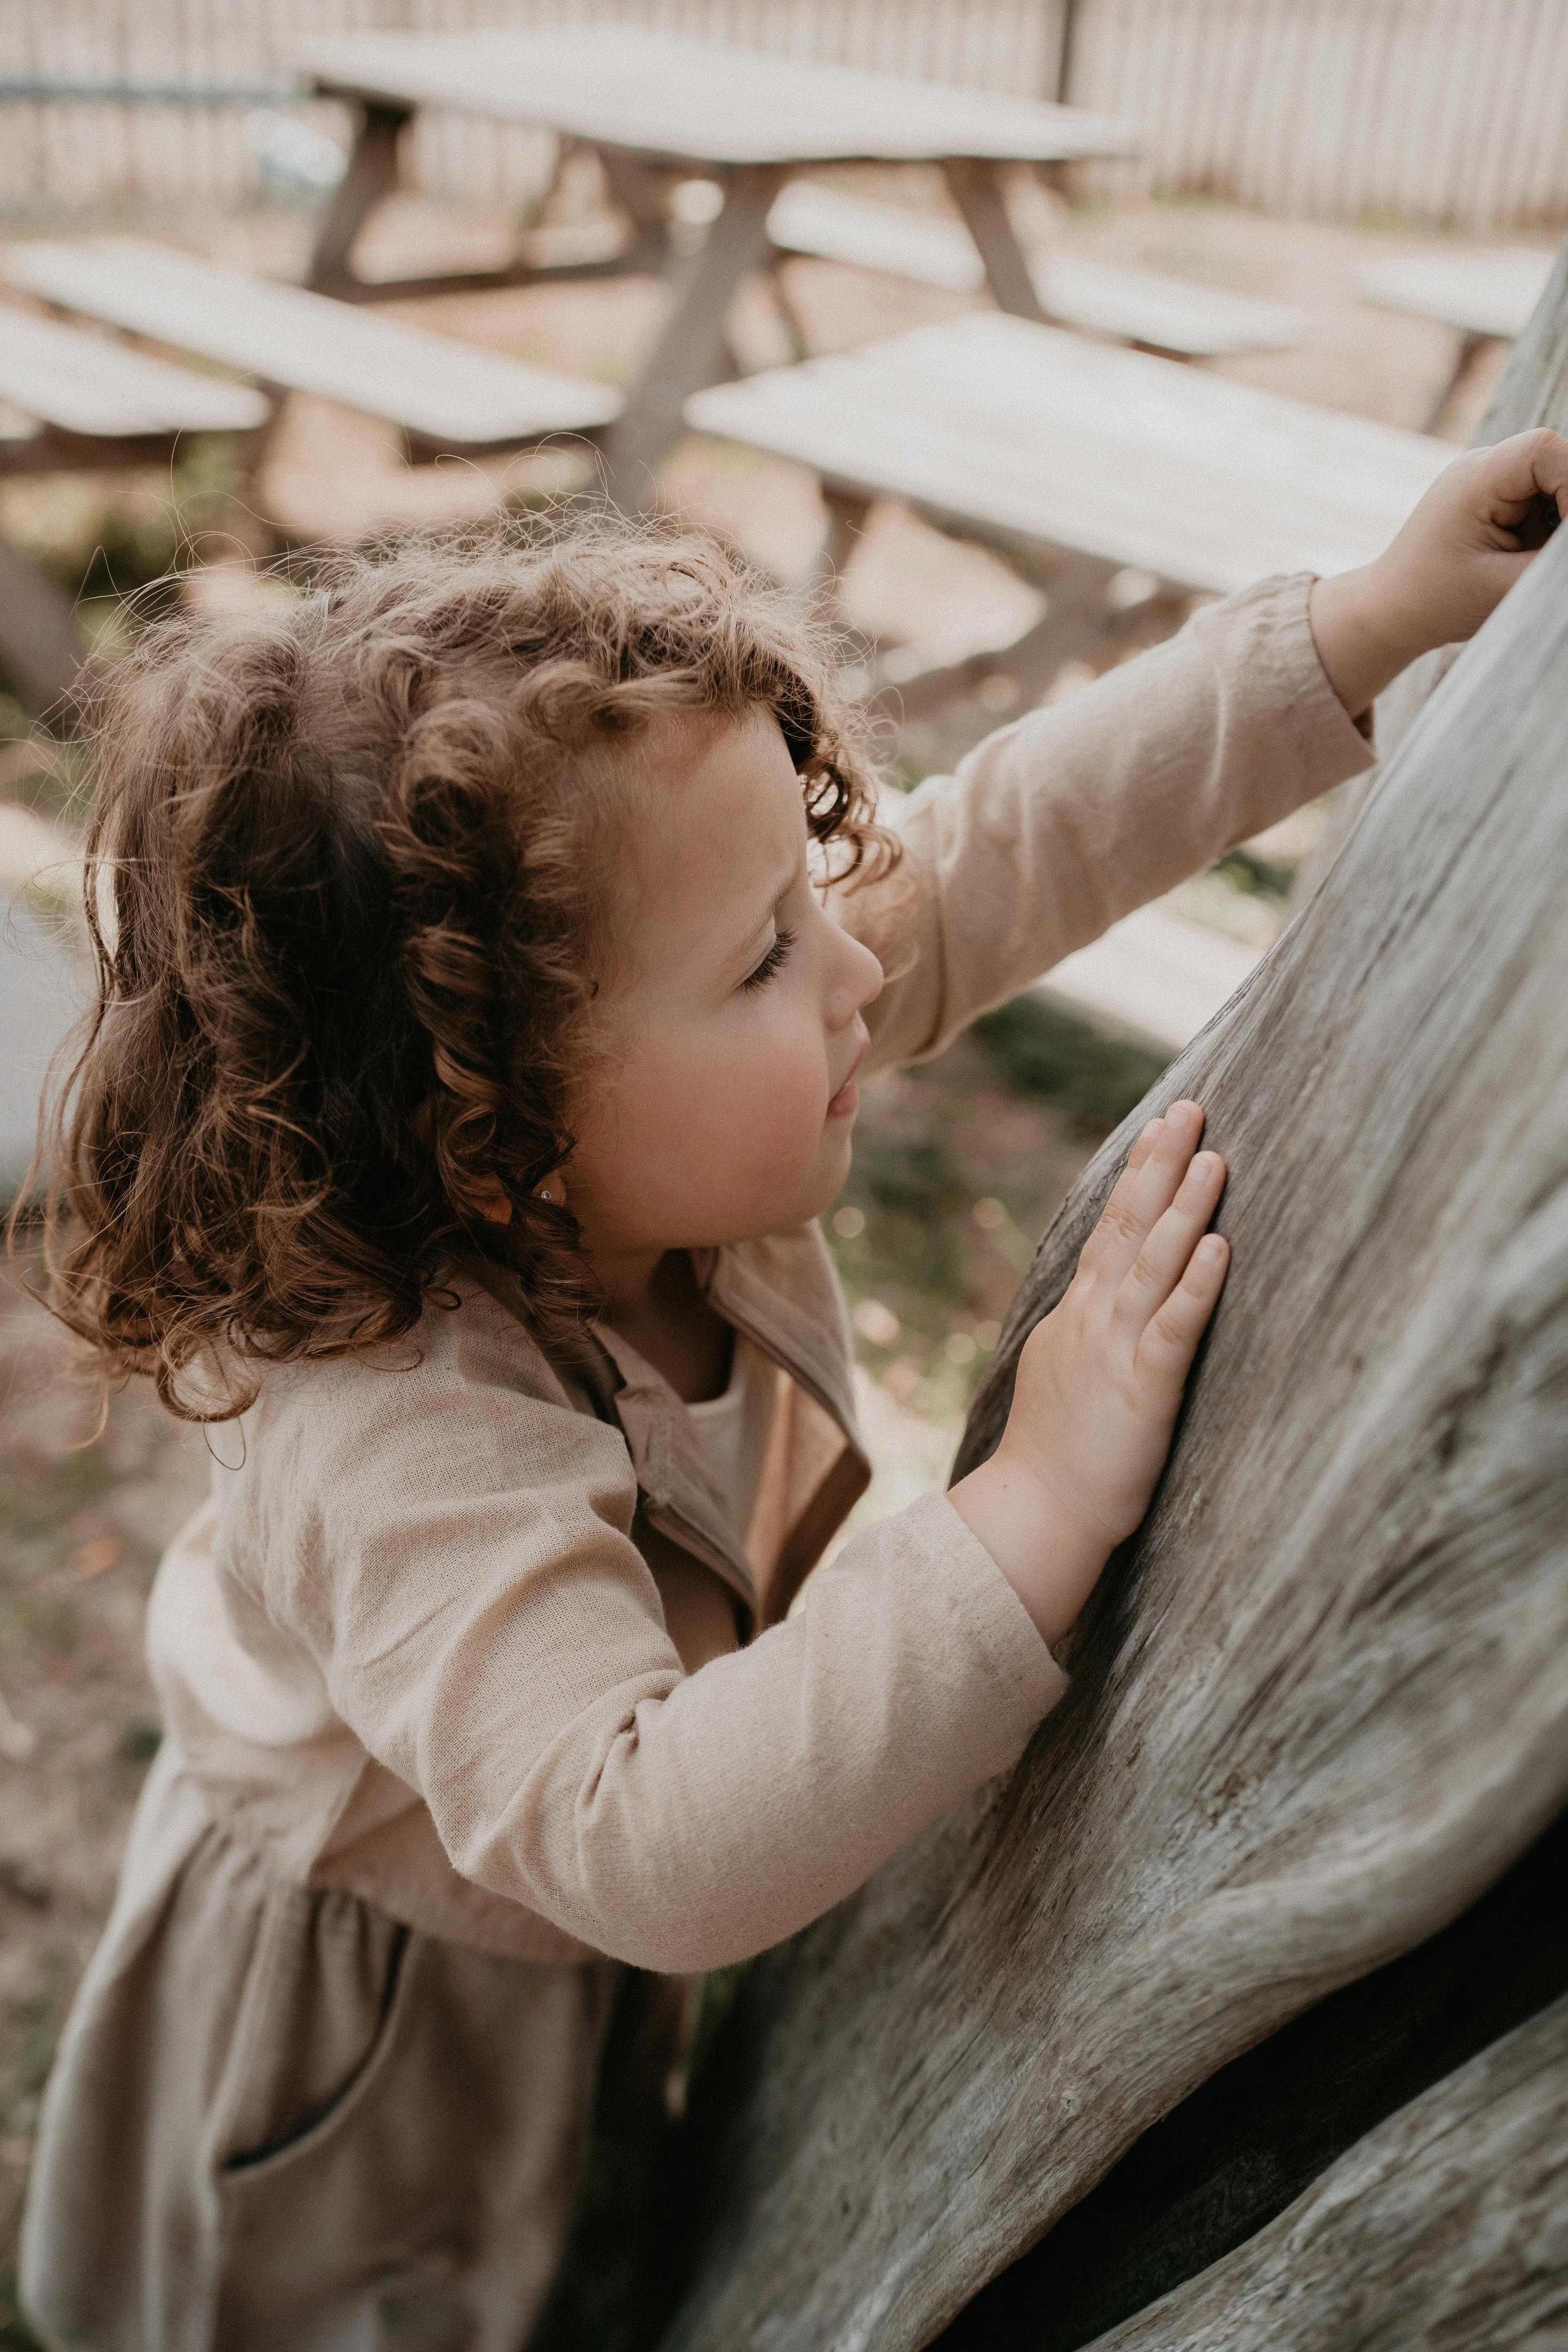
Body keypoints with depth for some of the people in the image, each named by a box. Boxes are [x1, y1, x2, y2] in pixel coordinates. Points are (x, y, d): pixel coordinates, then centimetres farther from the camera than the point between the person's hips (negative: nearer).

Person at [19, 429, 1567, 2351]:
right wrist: (1040, 1508, -53)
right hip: (359, 2011, -6)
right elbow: (644, 1855, -51)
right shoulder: (406, 1443, -45)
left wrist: (1369, 623, -16)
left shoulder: (675, 1123, -24)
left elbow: (1001, 844, -17)